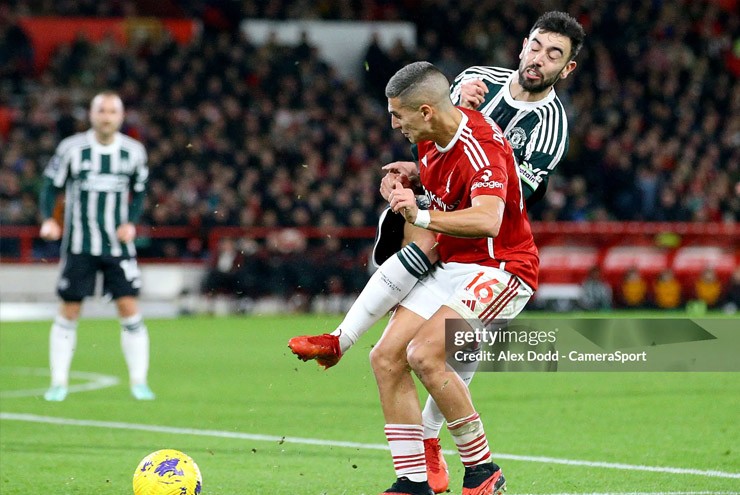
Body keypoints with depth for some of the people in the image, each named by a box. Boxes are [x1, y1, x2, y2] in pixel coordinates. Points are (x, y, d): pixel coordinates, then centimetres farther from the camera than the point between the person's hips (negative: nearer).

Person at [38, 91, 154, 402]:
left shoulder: (133, 152, 2)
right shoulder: (71, 149, -6)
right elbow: (51, 184, 2)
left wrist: (132, 222, 0)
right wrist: (48, 219, -13)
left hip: (118, 245, 1)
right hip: (78, 245, -1)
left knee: (130, 309, -6)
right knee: (69, 312, 2)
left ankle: (139, 382, 2)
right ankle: (59, 383, 13)